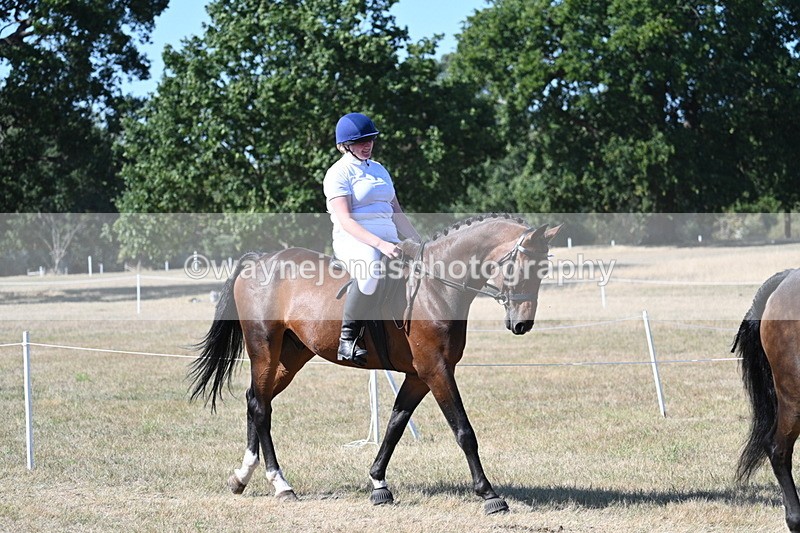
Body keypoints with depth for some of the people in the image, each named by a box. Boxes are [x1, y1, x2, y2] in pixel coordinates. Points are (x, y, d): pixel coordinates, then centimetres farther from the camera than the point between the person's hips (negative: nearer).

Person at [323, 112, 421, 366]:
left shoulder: (379, 170, 22)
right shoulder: (338, 173, -2)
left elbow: (396, 213, 26)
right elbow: (345, 219, -14)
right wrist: (379, 244, -26)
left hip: (387, 242, 8)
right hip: (353, 241, -8)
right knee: (371, 264, -40)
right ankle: (347, 339, -35)